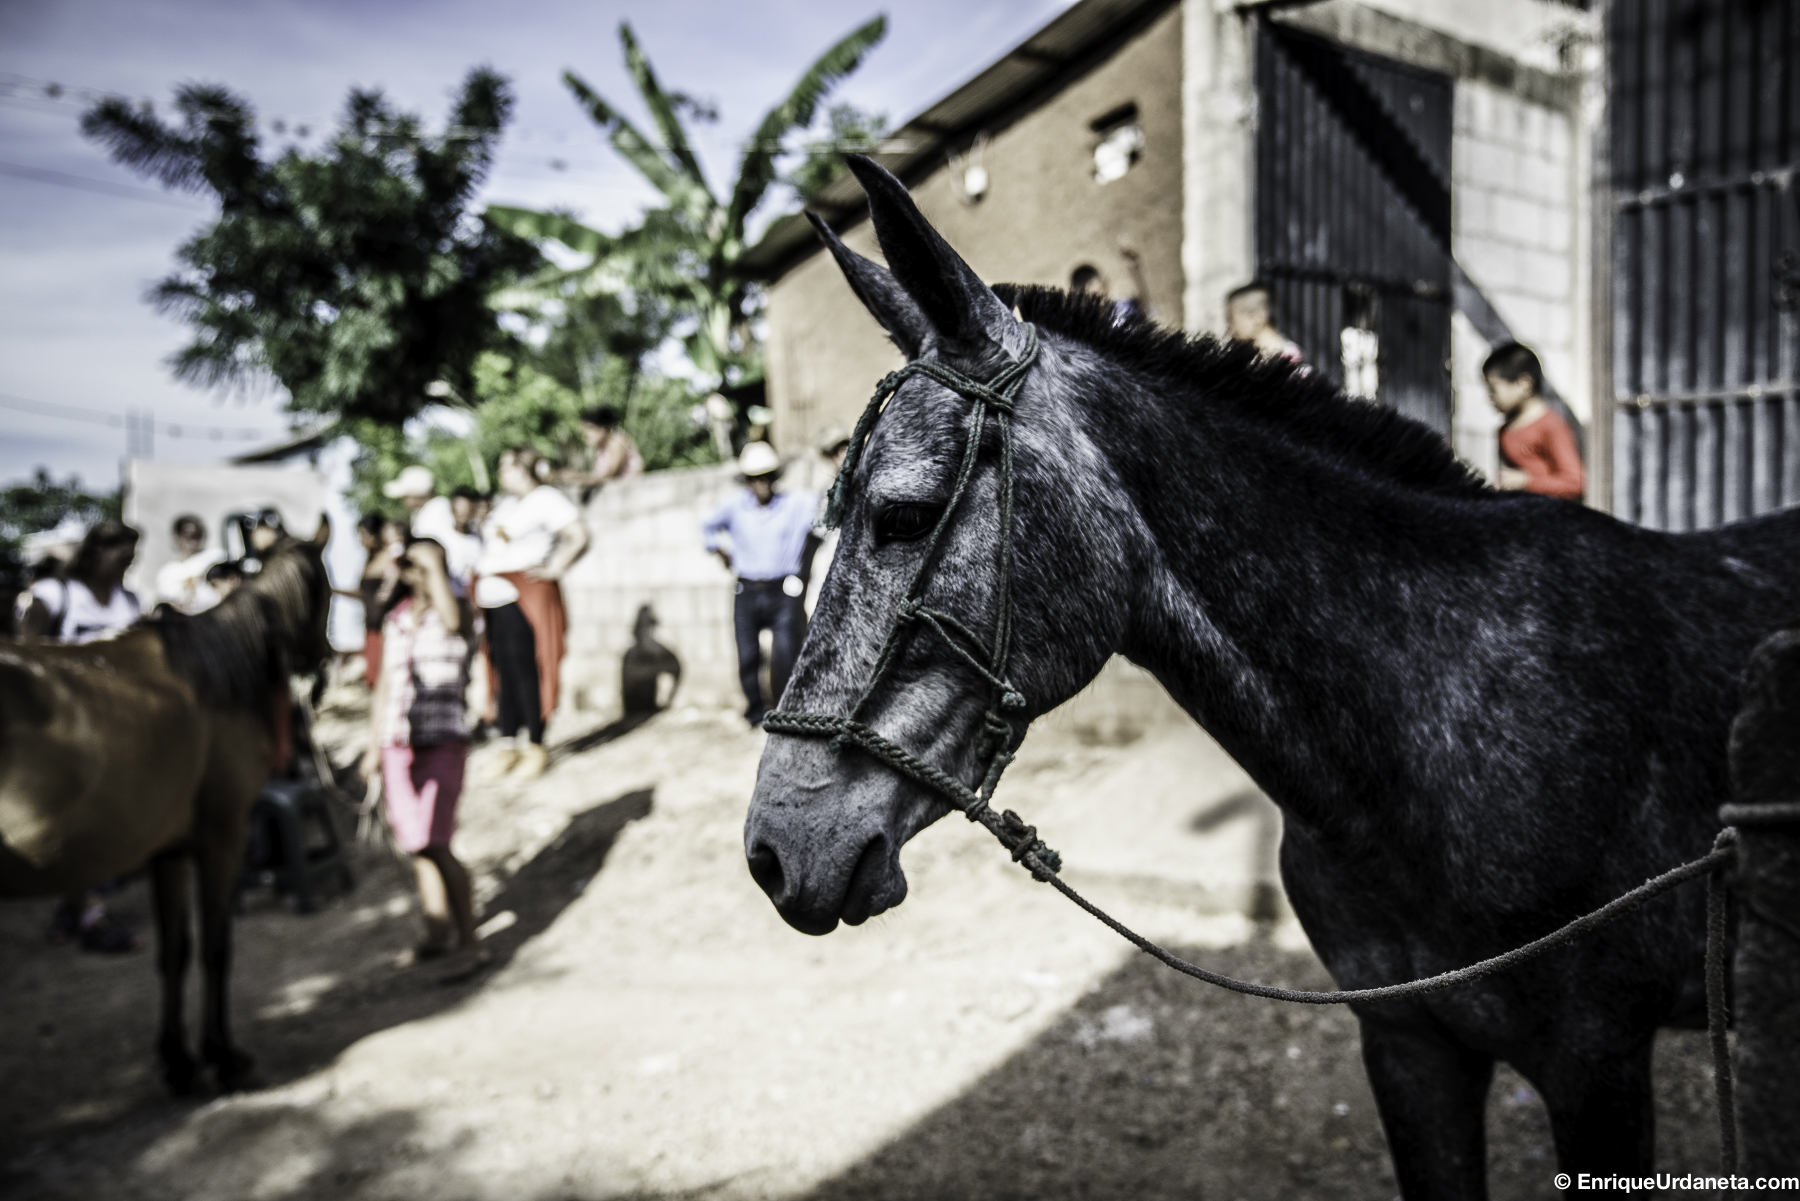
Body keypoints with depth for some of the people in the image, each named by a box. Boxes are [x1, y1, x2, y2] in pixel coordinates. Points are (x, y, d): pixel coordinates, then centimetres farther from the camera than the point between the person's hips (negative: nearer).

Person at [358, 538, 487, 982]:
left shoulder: (455, 612, -3)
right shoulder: (395, 620, 12)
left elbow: (451, 618, -30)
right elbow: (384, 686, 17)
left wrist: (436, 565, -22)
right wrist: (373, 746, 15)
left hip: (442, 741, -6)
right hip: (397, 744, 6)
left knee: (435, 844, -14)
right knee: (416, 846, 12)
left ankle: (469, 941, -6)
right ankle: (438, 933, 26)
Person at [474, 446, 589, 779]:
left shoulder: (546, 498, -5)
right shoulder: (505, 503, 23)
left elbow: (579, 536, -15)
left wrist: (554, 568, -15)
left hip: (525, 598, -8)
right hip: (493, 598, 8)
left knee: (525, 670, -8)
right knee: (504, 671, 7)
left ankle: (535, 748, 0)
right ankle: (507, 746, 12)